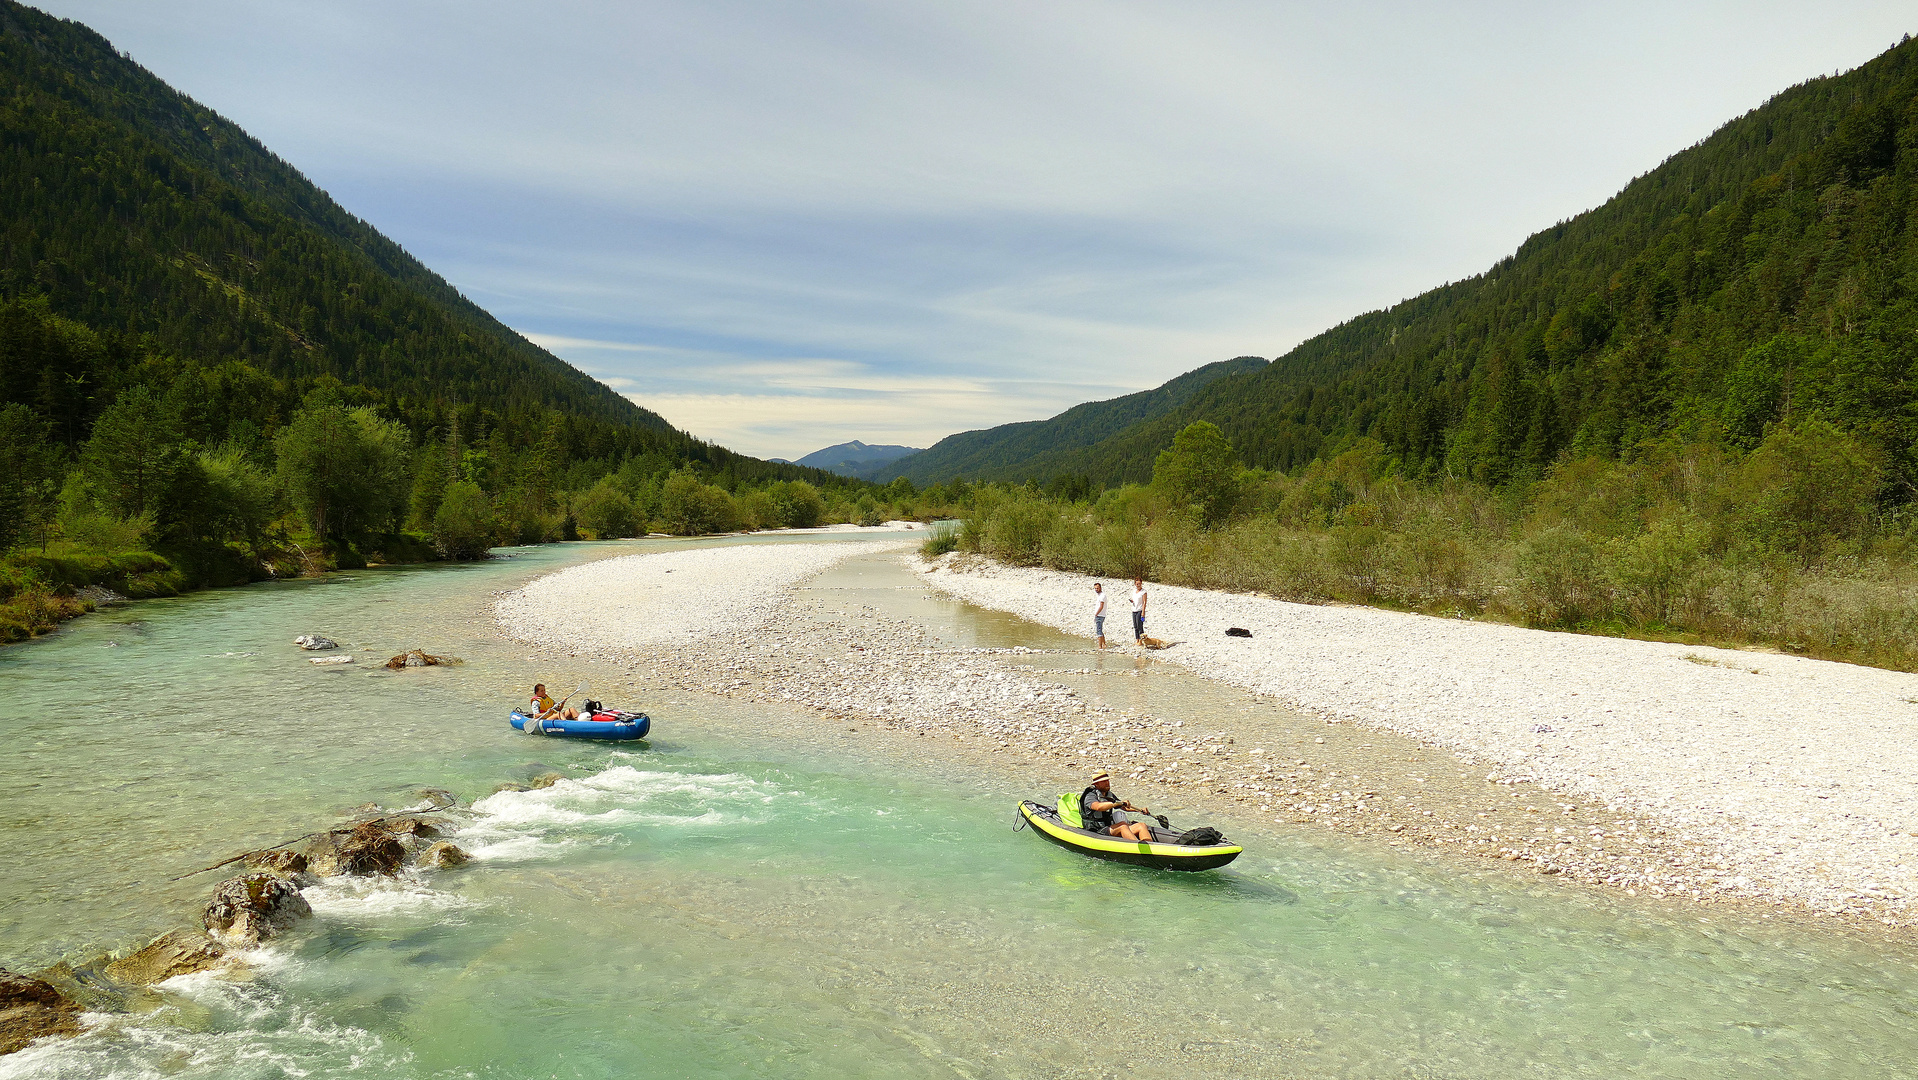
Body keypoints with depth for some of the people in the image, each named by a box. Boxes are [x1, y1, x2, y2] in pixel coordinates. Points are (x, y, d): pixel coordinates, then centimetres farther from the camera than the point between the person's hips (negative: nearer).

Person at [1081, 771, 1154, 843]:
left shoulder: (1109, 795, 19)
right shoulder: (1090, 796, -7)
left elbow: (1124, 807, 30)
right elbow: (1098, 807, -29)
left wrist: (1140, 809, 14)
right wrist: (1118, 803, -36)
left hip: (1111, 830, 8)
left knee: (1142, 825, -14)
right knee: (1123, 825, -35)